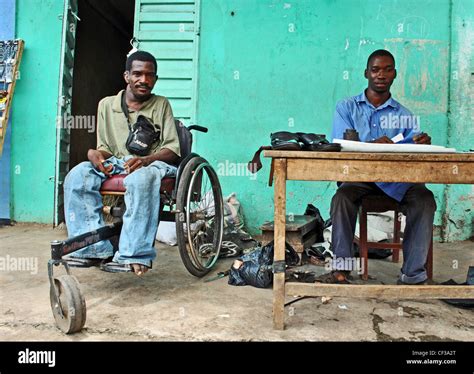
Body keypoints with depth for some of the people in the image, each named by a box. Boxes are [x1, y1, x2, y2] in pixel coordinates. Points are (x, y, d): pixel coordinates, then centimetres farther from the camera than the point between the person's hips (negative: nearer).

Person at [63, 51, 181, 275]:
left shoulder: (161, 104, 9)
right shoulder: (107, 104, 16)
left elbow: (172, 150, 0)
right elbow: (105, 147, 17)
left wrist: (146, 160, -20)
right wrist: (95, 154, -9)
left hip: (153, 163, -3)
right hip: (116, 164, 4)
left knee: (141, 178, -40)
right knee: (77, 176, -26)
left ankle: (134, 255, -40)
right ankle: (94, 250, -27)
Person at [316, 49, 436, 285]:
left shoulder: (404, 115, 14)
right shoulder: (346, 108, 10)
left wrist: (421, 146, -22)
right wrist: (373, 145, -25)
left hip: (396, 179, 2)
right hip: (359, 176, -1)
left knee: (424, 199, -26)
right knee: (342, 197, -32)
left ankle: (412, 275, -21)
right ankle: (341, 269, -26)